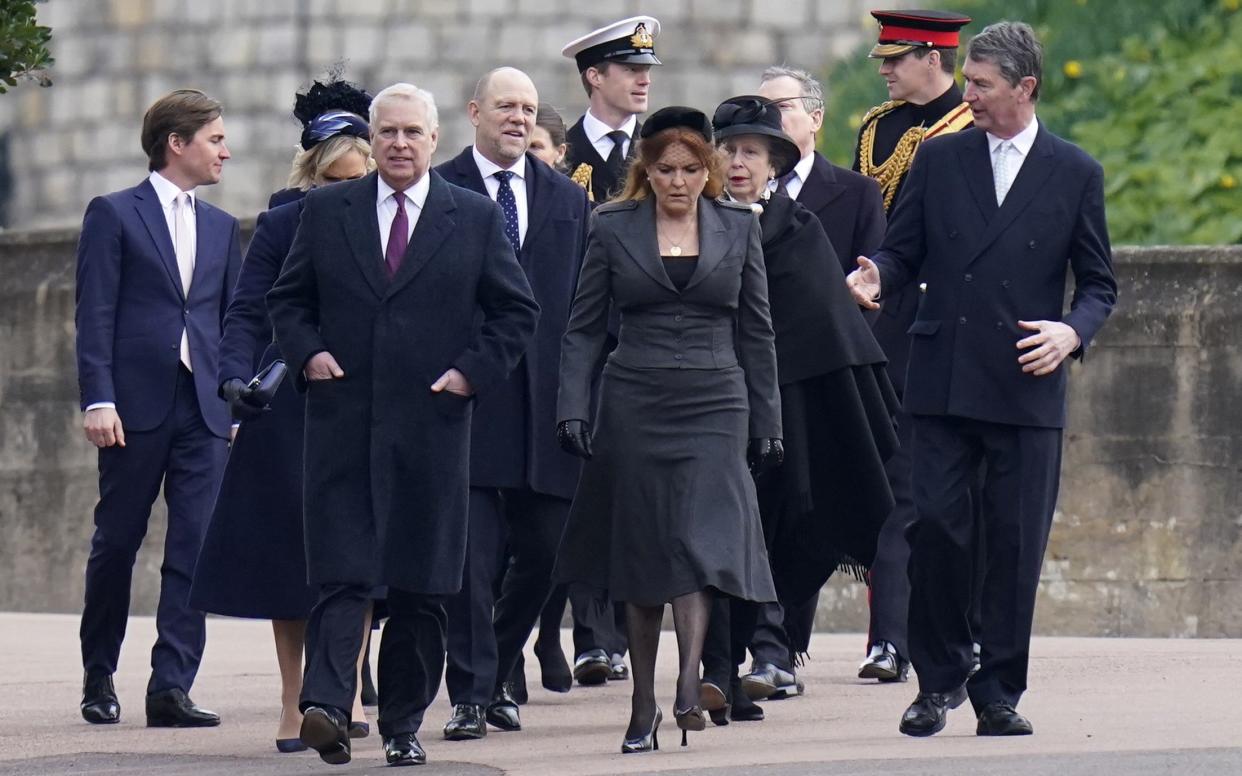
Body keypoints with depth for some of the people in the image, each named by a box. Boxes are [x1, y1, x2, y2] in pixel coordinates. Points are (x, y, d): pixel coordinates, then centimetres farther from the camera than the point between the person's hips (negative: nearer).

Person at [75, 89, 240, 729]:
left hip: (204, 411, 4)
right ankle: (99, 679, 19)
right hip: (136, 407, -4)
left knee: (194, 550, -5)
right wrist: (97, 399, -13)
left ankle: (171, 688, -6)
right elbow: (94, 315, -4)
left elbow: (234, 321, 17)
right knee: (115, 544, 5)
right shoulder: (113, 215, 2)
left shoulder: (221, 228, 17)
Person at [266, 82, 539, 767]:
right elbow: (286, 299, 17)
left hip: (431, 424, 0)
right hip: (343, 421, 0)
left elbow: (516, 311, 11)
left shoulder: (475, 218, 7)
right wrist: (307, 353, -1)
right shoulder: (326, 211, 9)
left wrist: (473, 371, -1)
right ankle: (325, 706, -22)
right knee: (342, 574, -11)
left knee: (420, 586, 4)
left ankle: (403, 723, 13)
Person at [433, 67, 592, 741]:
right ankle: (471, 694, -2)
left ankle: (495, 675, 26)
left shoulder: (567, 199, 14)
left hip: (545, 401, 4)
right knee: (470, 553, -7)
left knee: (542, 555, 7)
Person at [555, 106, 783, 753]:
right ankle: (642, 708, 8)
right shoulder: (613, 229, 5)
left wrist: (766, 424, 8)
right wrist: (572, 408, -5)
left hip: (713, 406, 0)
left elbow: (755, 331, 11)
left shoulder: (738, 228, 8)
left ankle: (688, 689, -27)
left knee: (700, 539, -17)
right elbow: (583, 328, 6)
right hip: (634, 403, 0)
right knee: (640, 554, 2)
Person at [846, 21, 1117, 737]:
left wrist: (1071, 331, -12)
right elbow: (905, 249, 12)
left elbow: (1099, 284, 8)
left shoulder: (1076, 173, 5)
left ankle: (1000, 692, 9)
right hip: (944, 382, 1)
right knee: (936, 529, -4)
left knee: (1017, 545, 0)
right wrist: (878, 275, -11)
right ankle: (940, 679, 10)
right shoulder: (939, 159, 9)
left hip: (1029, 387, -1)